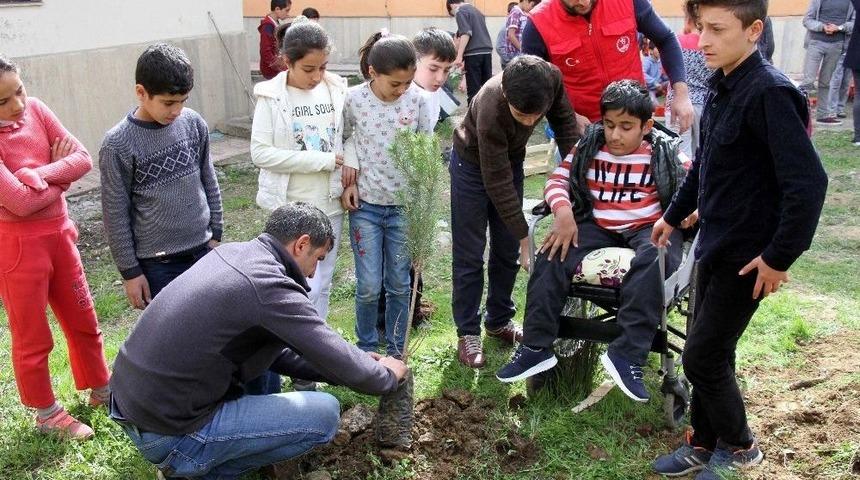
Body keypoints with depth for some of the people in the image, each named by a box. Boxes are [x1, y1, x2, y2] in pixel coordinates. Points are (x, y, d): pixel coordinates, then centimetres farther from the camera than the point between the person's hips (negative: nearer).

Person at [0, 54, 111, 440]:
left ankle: (101, 390, 40)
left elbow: (83, 159, -8)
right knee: (32, 337, 11)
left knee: (83, 321, 19)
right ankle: (47, 414, 30)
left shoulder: (35, 110, -4)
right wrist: (59, 175, -11)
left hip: (59, 233, 6)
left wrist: (36, 175, -20)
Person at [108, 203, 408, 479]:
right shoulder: (270, 287, -21)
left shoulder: (233, 252, 7)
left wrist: (350, 365, 17)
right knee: (325, 414, -7)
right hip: (167, 435, -9)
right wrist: (388, 375, 7)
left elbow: (279, 352, 18)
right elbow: (345, 369, -14)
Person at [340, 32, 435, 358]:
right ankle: (366, 350, 23)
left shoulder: (418, 99, -7)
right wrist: (348, 181, -3)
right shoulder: (354, 99, -9)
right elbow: (344, 141, 7)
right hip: (365, 204, -1)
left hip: (404, 206, 1)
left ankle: (396, 353, 27)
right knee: (369, 286, 0)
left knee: (399, 285, 10)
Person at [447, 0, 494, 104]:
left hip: (474, 53, -7)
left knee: (473, 89, -4)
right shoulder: (476, 10, 24)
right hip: (487, 51, 7)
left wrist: (459, 57, -18)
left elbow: (466, 33, -15)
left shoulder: (460, 11, 0)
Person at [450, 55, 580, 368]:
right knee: (470, 254, 0)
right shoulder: (491, 111, -41)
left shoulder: (552, 79, -30)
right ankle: (468, 331, 12)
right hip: (474, 163, -5)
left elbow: (565, 123, -8)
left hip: (511, 159, 5)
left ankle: (499, 320, 27)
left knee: (507, 250, 12)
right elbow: (497, 184, -32)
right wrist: (525, 236, -28)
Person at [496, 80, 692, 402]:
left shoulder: (666, 153, 0)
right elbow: (557, 179, 4)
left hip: (649, 227, -3)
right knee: (552, 256, -21)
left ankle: (626, 354, -36)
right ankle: (536, 347, -14)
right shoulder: (589, 147, 6)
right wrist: (563, 210, -17)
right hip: (597, 227, 3)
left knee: (655, 260, -37)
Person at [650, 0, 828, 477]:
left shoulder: (770, 93, -21)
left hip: (746, 255, -8)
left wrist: (780, 257, -20)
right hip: (714, 244, 8)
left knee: (702, 358, 1)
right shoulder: (722, 87, 6)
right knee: (710, 354, 16)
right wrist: (674, 215, 27)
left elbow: (808, 182, -25)